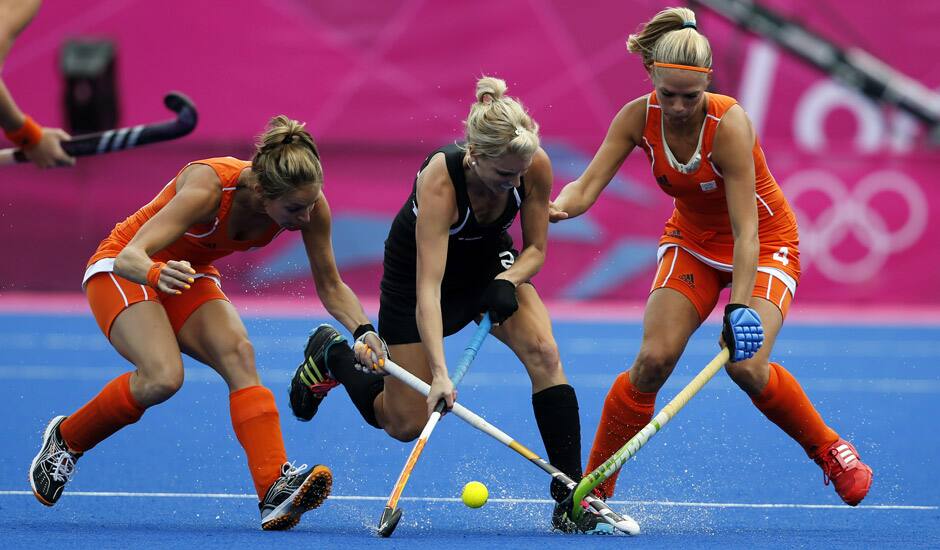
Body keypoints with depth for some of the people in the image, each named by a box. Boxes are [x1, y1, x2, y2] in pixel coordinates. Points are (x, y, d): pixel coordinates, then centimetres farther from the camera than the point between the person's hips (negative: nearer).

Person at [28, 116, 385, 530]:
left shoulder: (309, 204, -18)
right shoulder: (208, 186, -35)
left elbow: (330, 286, -3)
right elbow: (129, 257, -38)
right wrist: (158, 273, -61)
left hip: (189, 278, 5)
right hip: (122, 271, -5)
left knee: (238, 353, -25)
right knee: (163, 376, -29)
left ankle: (275, 488, -37)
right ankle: (65, 439, -2)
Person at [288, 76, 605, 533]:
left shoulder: (535, 166, -26)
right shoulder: (440, 179, -39)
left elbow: (535, 248, -9)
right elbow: (428, 288, -43)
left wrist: (507, 282, -31)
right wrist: (439, 372, -53)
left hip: (489, 261, 3)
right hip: (412, 269, -3)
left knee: (543, 351, -25)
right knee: (404, 423, 0)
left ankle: (570, 495, -20)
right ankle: (333, 354, 31)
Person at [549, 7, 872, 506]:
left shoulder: (729, 125, -31)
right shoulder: (639, 118, -18)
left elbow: (746, 231, -33)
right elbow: (588, 185, -19)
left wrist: (740, 309, -41)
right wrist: (562, 206, -42)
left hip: (764, 245, -4)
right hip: (693, 243, 4)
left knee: (747, 367, -23)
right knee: (653, 359, -15)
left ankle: (831, 453, 4)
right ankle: (592, 492, -5)